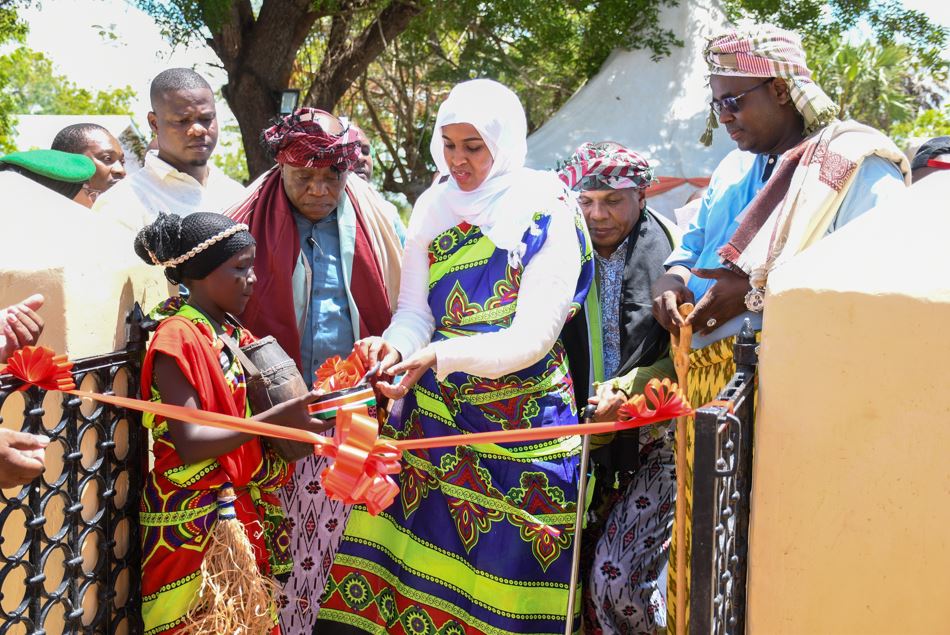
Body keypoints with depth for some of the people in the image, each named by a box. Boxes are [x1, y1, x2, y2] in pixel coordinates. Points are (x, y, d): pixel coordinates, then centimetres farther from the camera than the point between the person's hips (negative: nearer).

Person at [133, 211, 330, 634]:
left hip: (246, 512, 7)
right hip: (195, 521, -7)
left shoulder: (235, 335, 11)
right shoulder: (178, 338, -12)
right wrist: (276, 419, -24)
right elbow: (189, 443, -19)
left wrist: (300, 409, -3)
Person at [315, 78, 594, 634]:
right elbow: (415, 312, 4)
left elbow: (533, 337, -16)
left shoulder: (548, 214, -8)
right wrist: (396, 347, -20)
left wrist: (442, 357, -29)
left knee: (503, 576, 0)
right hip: (435, 412, 4)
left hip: (521, 420, -3)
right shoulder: (434, 208, 6)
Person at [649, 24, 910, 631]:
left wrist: (757, 288, -20)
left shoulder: (857, 162, -5)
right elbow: (694, 241, 26)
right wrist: (673, 277, 1)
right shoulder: (736, 170, 20)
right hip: (713, 386, 7)